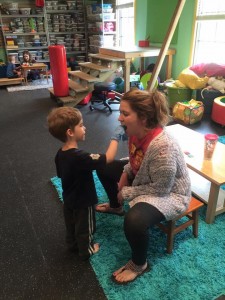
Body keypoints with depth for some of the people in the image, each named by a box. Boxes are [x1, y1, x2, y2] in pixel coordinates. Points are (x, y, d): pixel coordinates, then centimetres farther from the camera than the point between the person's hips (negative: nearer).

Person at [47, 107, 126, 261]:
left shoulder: (60, 154, -10)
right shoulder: (80, 157, -38)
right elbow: (108, 158, -37)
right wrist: (116, 137, -27)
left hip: (69, 199, 8)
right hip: (83, 202, -7)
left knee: (71, 225, 30)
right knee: (84, 228, 19)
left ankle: (73, 244, 54)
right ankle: (86, 251, 42)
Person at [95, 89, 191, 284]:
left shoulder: (162, 147, -38)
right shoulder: (137, 131, -13)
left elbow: (160, 189, -29)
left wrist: (127, 193, -20)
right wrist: (126, 173, -7)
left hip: (169, 193, -9)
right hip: (144, 178, 9)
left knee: (134, 221, -34)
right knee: (104, 167, 13)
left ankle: (139, 264, -1)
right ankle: (116, 206, 39)